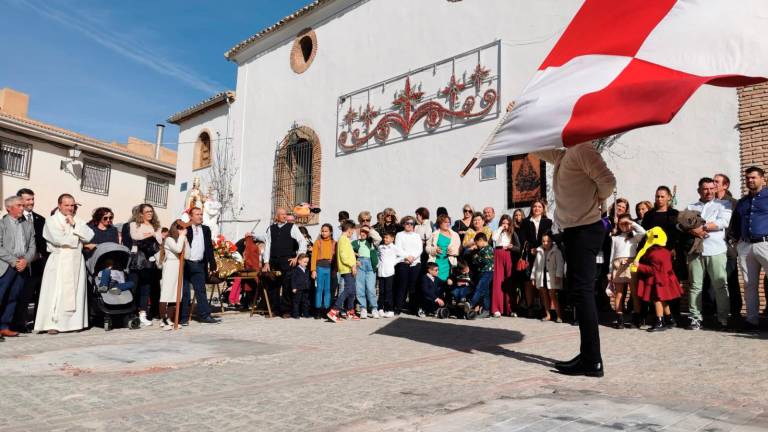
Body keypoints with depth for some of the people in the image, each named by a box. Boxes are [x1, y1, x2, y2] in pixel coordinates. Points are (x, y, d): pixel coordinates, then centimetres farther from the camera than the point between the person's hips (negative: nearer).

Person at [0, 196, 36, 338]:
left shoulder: (28, 225, 14)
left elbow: (32, 247, 9)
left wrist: (25, 260, -7)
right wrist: (13, 261, -14)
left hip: (23, 267, 4)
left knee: (13, 298, 8)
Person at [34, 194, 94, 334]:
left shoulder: (78, 221, 15)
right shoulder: (51, 220, 3)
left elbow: (89, 236, 1)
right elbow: (58, 239, -13)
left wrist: (74, 225, -6)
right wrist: (78, 239, -2)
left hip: (77, 261, 4)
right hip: (59, 261, -4)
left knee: (76, 292, 3)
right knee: (56, 292, -6)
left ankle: (74, 322, 8)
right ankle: (52, 324, -1)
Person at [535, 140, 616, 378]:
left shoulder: (583, 150, -12)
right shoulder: (565, 155, 17)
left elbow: (607, 181, -22)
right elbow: (538, 149, 32)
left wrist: (597, 202, -5)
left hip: (584, 230, -10)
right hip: (575, 230, 10)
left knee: (583, 292, -9)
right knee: (581, 293, 12)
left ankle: (592, 361, -5)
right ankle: (588, 356, 19)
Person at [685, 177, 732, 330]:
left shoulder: (723, 204, 13)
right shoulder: (690, 207, 20)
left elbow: (724, 222, -4)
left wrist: (701, 227, -5)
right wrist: (693, 231, -12)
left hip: (716, 250, -2)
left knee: (720, 285, -3)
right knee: (695, 286, 1)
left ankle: (723, 319, 4)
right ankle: (695, 318, 4)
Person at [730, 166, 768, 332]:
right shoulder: (741, 202, 20)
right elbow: (735, 224, 29)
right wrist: (737, 240, 18)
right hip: (745, 246, 5)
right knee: (749, 285, 6)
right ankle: (752, 319, 10)